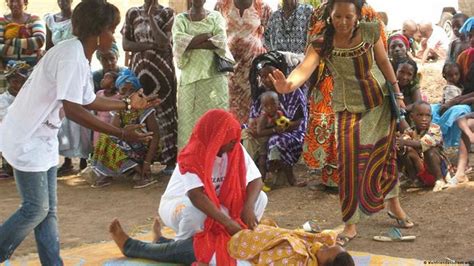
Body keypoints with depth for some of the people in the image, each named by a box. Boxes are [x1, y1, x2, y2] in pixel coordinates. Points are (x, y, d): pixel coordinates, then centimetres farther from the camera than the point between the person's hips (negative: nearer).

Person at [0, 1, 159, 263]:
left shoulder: (80, 56, 8)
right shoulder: (72, 57, -22)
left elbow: (88, 101, 20)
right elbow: (73, 110, -28)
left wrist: (128, 103, 24)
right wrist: (121, 134, -26)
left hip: (42, 138, 9)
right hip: (26, 139, -9)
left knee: (48, 209, 10)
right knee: (36, 209, -5)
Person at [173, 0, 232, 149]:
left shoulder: (215, 17, 10)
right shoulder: (180, 19, 9)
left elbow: (221, 41, -6)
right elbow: (179, 42, -9)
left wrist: (191, 44, -9)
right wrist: (207, 35, -9)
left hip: (214, 74, 0)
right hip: (190, 75, 0)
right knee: (189, 117, -4)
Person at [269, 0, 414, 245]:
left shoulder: (370, 32, -12)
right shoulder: (322, 44, -19)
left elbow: (384, 62, 2)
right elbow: (305, 68, -37)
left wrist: (397, 93, 6)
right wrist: (289, 84, -58)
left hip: (381, 102, 2)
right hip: (349, 110, -2)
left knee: (385, 153, 15)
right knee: (350, 163, -9)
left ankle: (393, 202, 39)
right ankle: (351, 224, 5)